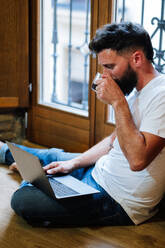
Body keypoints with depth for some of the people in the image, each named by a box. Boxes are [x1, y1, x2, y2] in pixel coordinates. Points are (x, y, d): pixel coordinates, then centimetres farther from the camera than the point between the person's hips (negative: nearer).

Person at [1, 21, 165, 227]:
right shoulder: (135, 92, 7)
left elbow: (137, 159, -34)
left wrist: (118, 102, -29)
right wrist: (74, 162, 8)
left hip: (120, 202, -9)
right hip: (100, 172, 10)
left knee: (24, 200, -20)